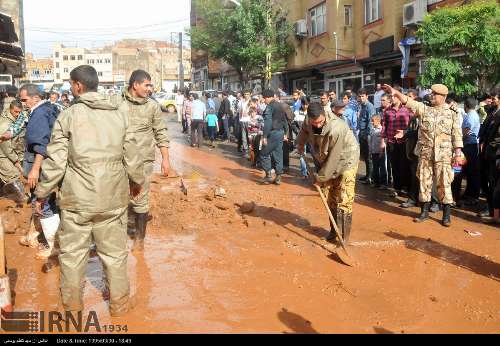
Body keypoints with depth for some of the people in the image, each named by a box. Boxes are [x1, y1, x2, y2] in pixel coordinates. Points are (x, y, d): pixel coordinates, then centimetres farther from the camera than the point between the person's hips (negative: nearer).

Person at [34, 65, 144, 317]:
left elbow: (55, 162, -7)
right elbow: (133, 157, 5)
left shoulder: (67, 117, -6)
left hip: (76, 200, -2)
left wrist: (42, 193, 5)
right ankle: (119, 305, 26)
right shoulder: (120, 115, 1)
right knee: (114, 253, 13)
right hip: (113, 199, 2)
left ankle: (72, 306, 29)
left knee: (72, 253, 14)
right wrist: (137, 182, 23)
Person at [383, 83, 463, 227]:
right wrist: (396, 92, -19)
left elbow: (457, 134, 0)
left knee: (444, 183, -2)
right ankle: (424, 211, 18)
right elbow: (409, 102, -4)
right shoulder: (424, 109, 8)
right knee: (424, 181, 7)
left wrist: (458, 153, -6)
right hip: (425, 153, 3)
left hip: (443, 154, -3)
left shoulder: (452, 112, 3)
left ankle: (447, 214, 7)